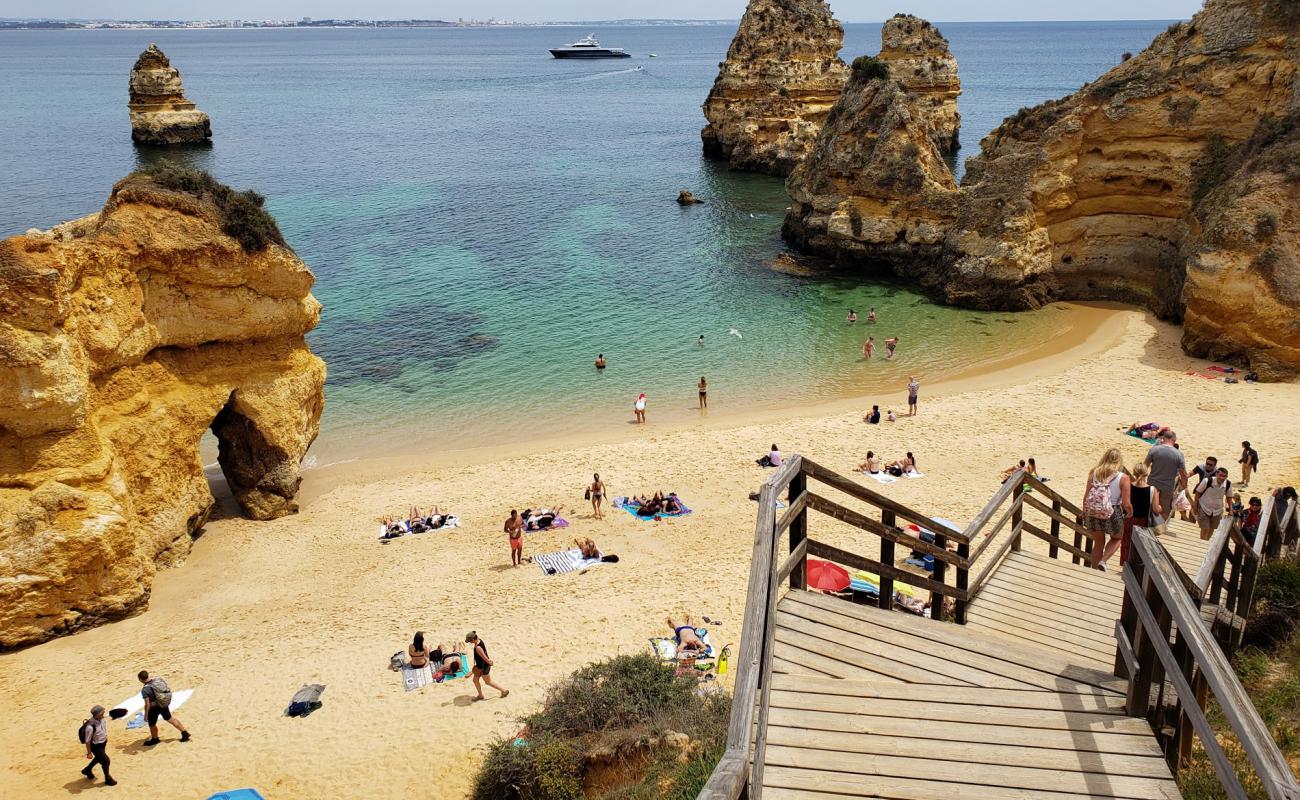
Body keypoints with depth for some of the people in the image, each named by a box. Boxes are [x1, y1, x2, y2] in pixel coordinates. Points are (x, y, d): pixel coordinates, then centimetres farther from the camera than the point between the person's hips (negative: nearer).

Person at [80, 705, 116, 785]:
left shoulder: (102, 719, -16)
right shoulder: (90, 726, -38)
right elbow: (87, 741, -25)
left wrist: (106, 740, 19)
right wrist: (89, 753, -15)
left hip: (102, 743, 7)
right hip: (96, 746, -7)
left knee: (98, 758, 30)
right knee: (106, 761, 3)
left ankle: (87, 770, 57)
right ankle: (108, 779, 26)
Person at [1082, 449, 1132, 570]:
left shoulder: (1094, 473, -5)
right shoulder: (1123, 478, -12)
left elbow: (1086, 497, -3)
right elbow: (1126, 504, -12)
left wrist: (1084, 514, 13)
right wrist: (1130, 513, 10)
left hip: (1093, 513, 2)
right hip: (1112, 514, -2)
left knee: (1098, 543, 23)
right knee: (1117, 538, 27)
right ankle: (1103, 561, 7)